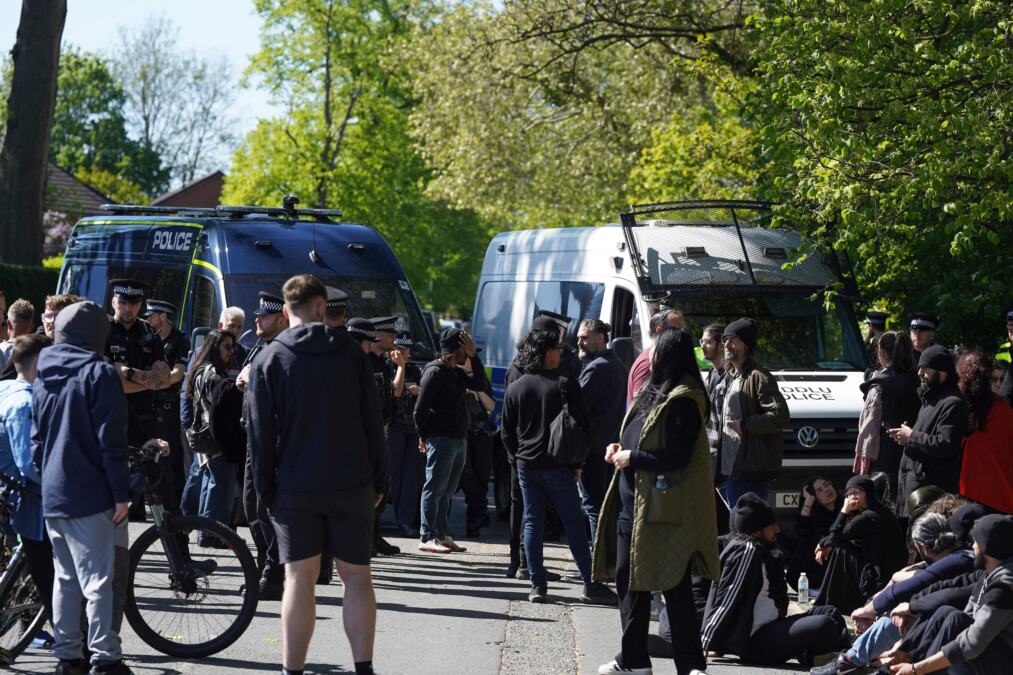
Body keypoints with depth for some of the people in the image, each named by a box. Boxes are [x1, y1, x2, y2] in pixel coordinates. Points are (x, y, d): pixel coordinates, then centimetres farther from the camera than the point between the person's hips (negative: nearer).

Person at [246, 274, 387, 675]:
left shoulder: (269, 359, -1)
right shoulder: (350, 353, 2)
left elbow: (261, 432, -3)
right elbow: (373, 422, 4)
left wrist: (265, 489, 4)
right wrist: (378, 480, 10)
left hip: (295, 488, -1)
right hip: (352, 485, 1)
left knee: (299, 578, 2)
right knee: (356, 575, 7)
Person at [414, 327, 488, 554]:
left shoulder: (457, 372, 17)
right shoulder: (435, 371, -11)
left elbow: (479, 385, 7)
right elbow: (421, 408, -12)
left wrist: (474, 356, 0)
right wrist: (423, 436, -8)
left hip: (459, 439, 9)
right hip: (441, 439, -9)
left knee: (447, 491, 12)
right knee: (435, 488, -7)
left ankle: (441, 535, 18)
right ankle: (427, 537, -6)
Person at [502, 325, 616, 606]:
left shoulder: (515, 388, 6)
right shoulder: (564, 384, -8)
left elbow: (507, 432, 10)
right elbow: (581, 425, -9)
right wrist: (577, 463, 0)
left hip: (526, 467, 4)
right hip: (558, 466, -4)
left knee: (532, 523, 8)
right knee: (574, 524, 0)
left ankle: (537, 585, 4)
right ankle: (591, 585, 1)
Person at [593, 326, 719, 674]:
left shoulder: (683, 401, -15)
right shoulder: (654, 392, 15)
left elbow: (677, 456, -21)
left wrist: (632, 458, -14)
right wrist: (621, 450, 8)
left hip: (664, 510, -10)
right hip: (633, 503, 10)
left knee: (675, 588, -6)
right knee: (629, 581, 14)